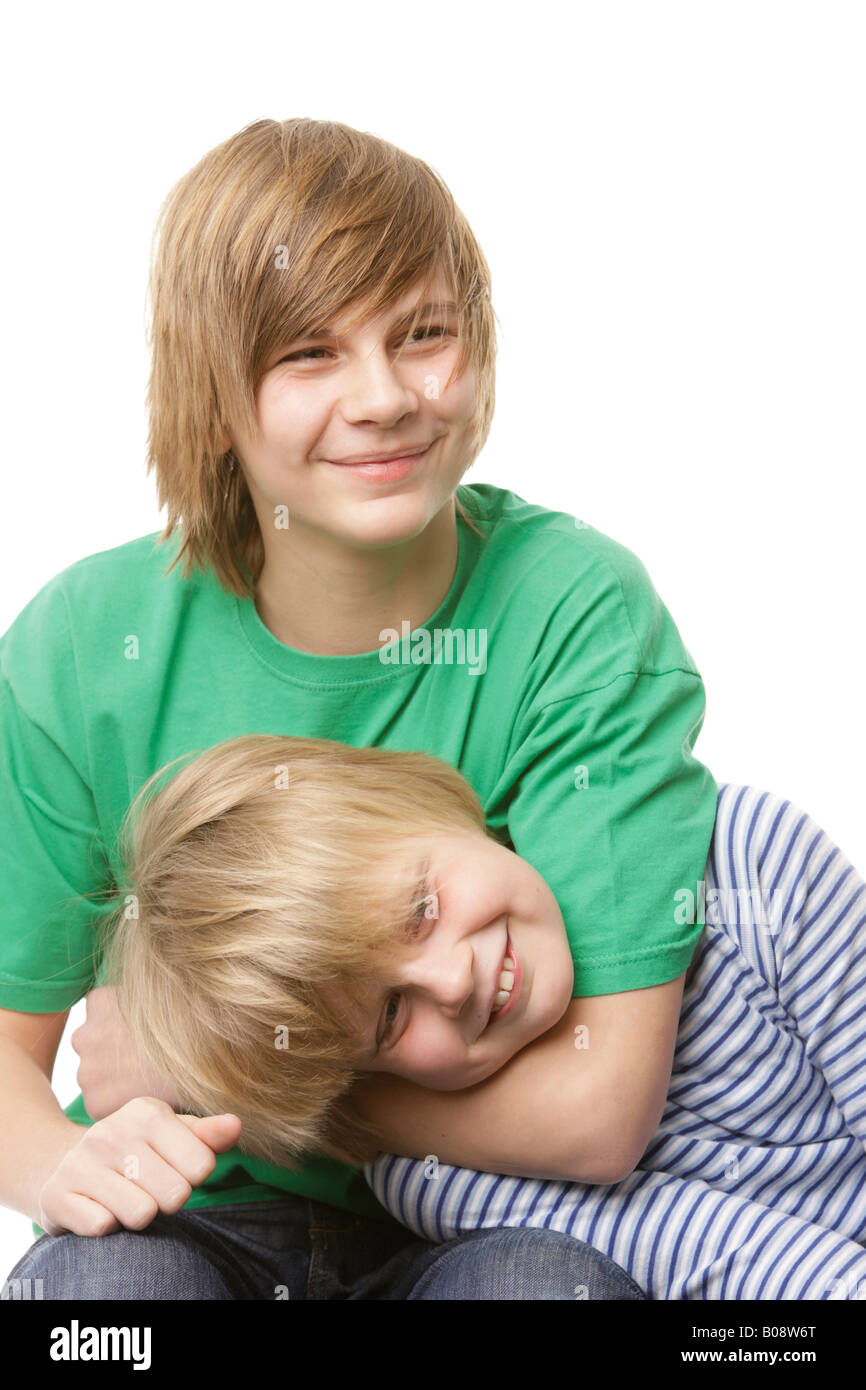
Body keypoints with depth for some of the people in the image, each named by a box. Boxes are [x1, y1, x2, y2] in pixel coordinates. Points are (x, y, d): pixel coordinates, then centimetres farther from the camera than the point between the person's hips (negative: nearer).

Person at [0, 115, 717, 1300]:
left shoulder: (583, 613, -16)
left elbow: (601, 1110, -19)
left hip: (482, 1213, 0)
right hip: (198, 1214, 1)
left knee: (550, 1277, -32)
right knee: (109, 1272, -31)